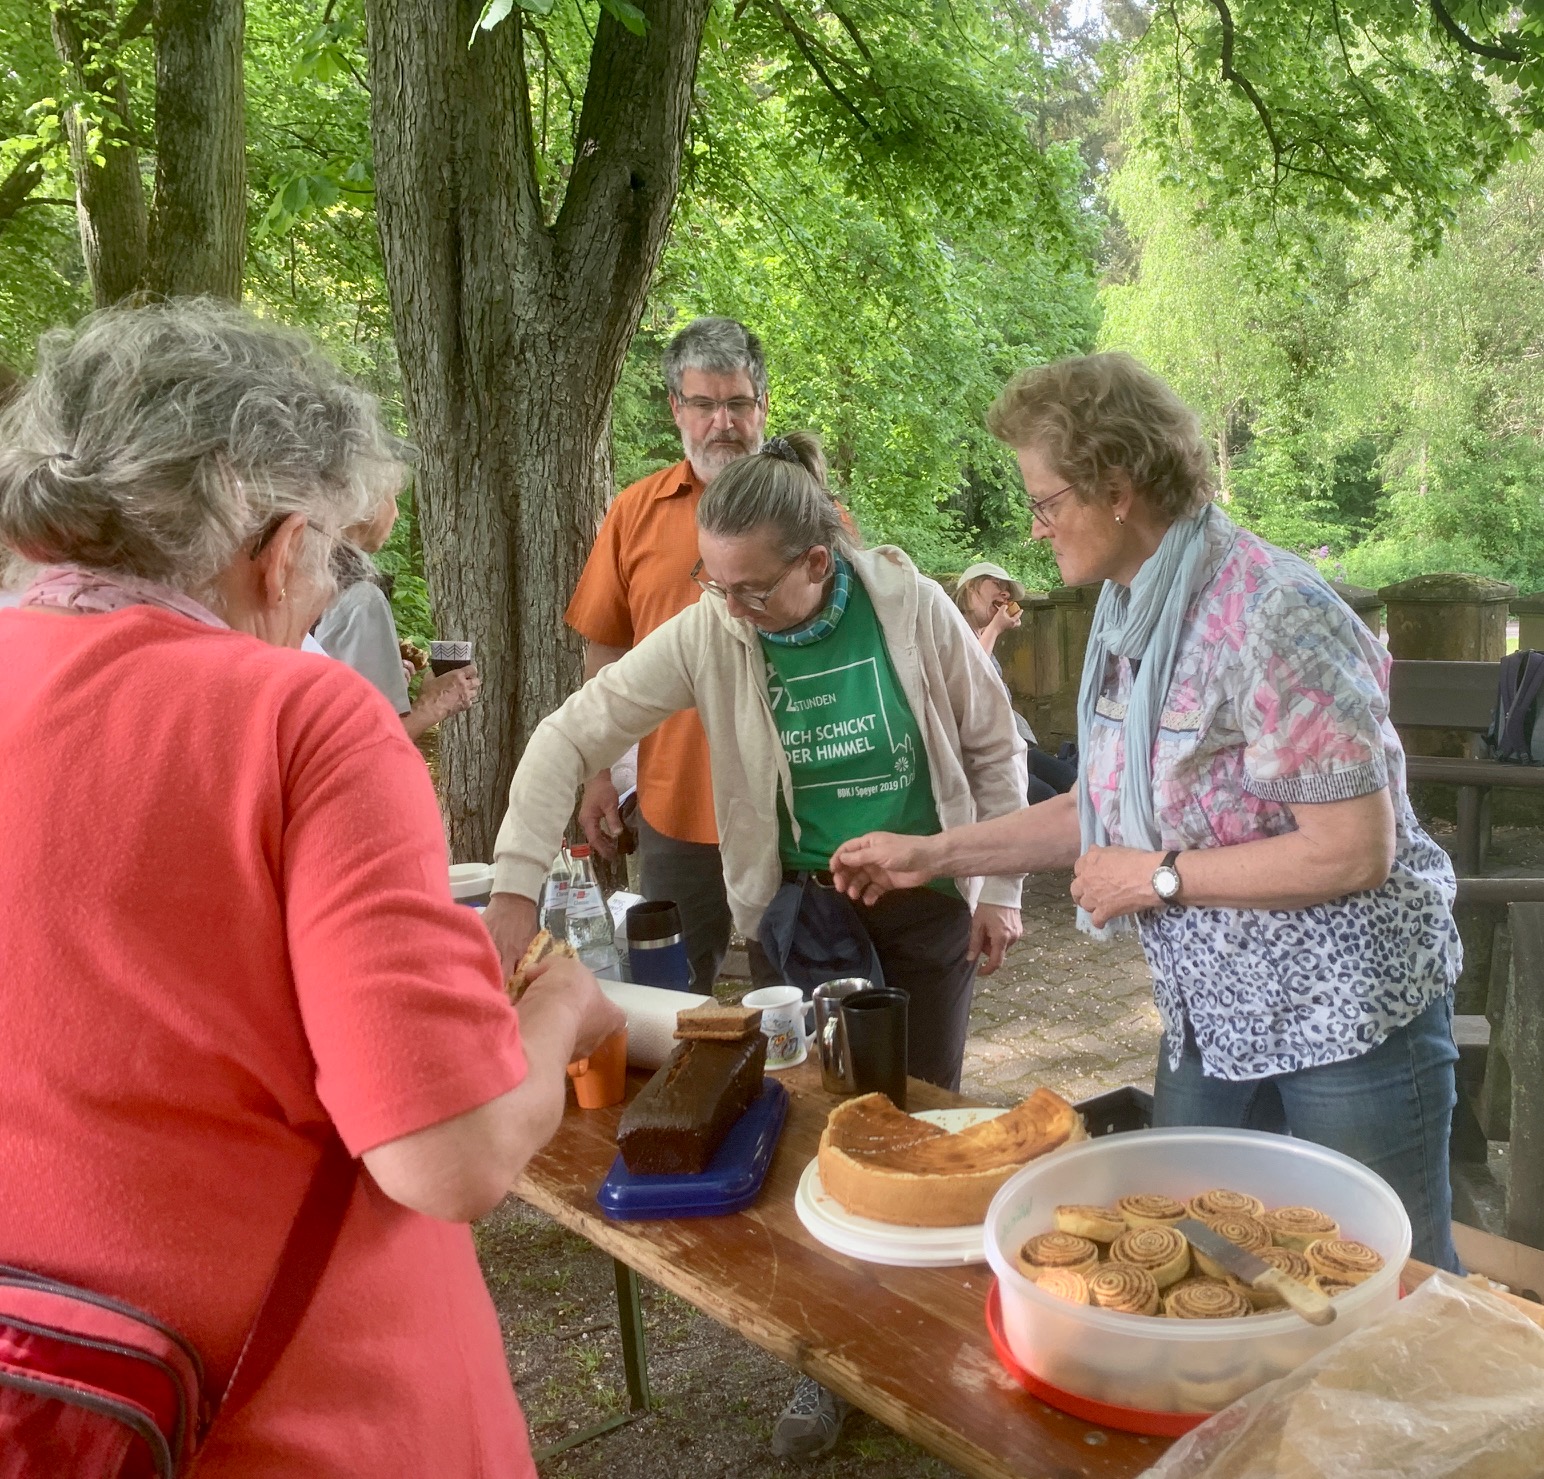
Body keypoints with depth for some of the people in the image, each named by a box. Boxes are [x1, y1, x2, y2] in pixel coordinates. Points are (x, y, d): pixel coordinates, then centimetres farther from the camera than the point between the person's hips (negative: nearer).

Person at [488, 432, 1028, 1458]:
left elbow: (994, 747, -3)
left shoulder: (912, 609, -16)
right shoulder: (707, 635, -15)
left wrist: (1000, 889, -1)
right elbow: (572, 737, -14)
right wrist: (518, 891, -22)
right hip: (802, 908, 1)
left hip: (927, 903, 0)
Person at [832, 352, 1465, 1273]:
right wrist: (936, 853, 9)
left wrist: (1160, 878, -18)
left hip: (1349, 1015, -8)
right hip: (1215, 1017, 8)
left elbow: (1355, 849, -25)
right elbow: (1119, 809, 12)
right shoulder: (1130, 619, 3)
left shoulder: (1272, 613, -24)